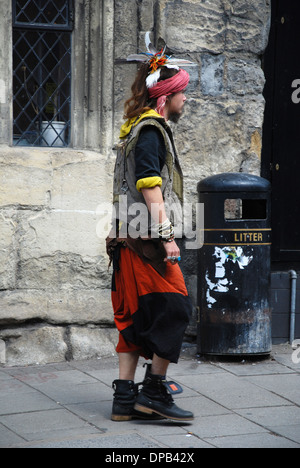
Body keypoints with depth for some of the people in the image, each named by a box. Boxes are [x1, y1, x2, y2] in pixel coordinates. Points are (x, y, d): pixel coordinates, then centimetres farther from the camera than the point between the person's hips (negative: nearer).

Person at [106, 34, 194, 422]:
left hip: (131, 240, 10)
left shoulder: (139, 128, 21)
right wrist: (166, 235, -22)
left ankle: (125, 398, 8)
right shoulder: (151, 129, -10)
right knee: (175, 307, -8)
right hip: (148, 239, -10)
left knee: (136, 317, 8)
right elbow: (150, 186, -19)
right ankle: (154, 393, -5)